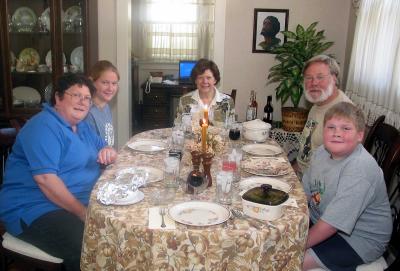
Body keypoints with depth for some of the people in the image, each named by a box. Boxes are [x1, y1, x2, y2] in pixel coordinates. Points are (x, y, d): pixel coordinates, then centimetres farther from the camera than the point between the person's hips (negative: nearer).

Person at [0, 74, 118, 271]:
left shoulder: (81, 126, 14)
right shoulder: (43, 127, -15)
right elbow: (45, 179, -24)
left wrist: (108, 152, -4)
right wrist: (83, 214, -24)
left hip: (79, 203, 9)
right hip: (34, 210, -9)